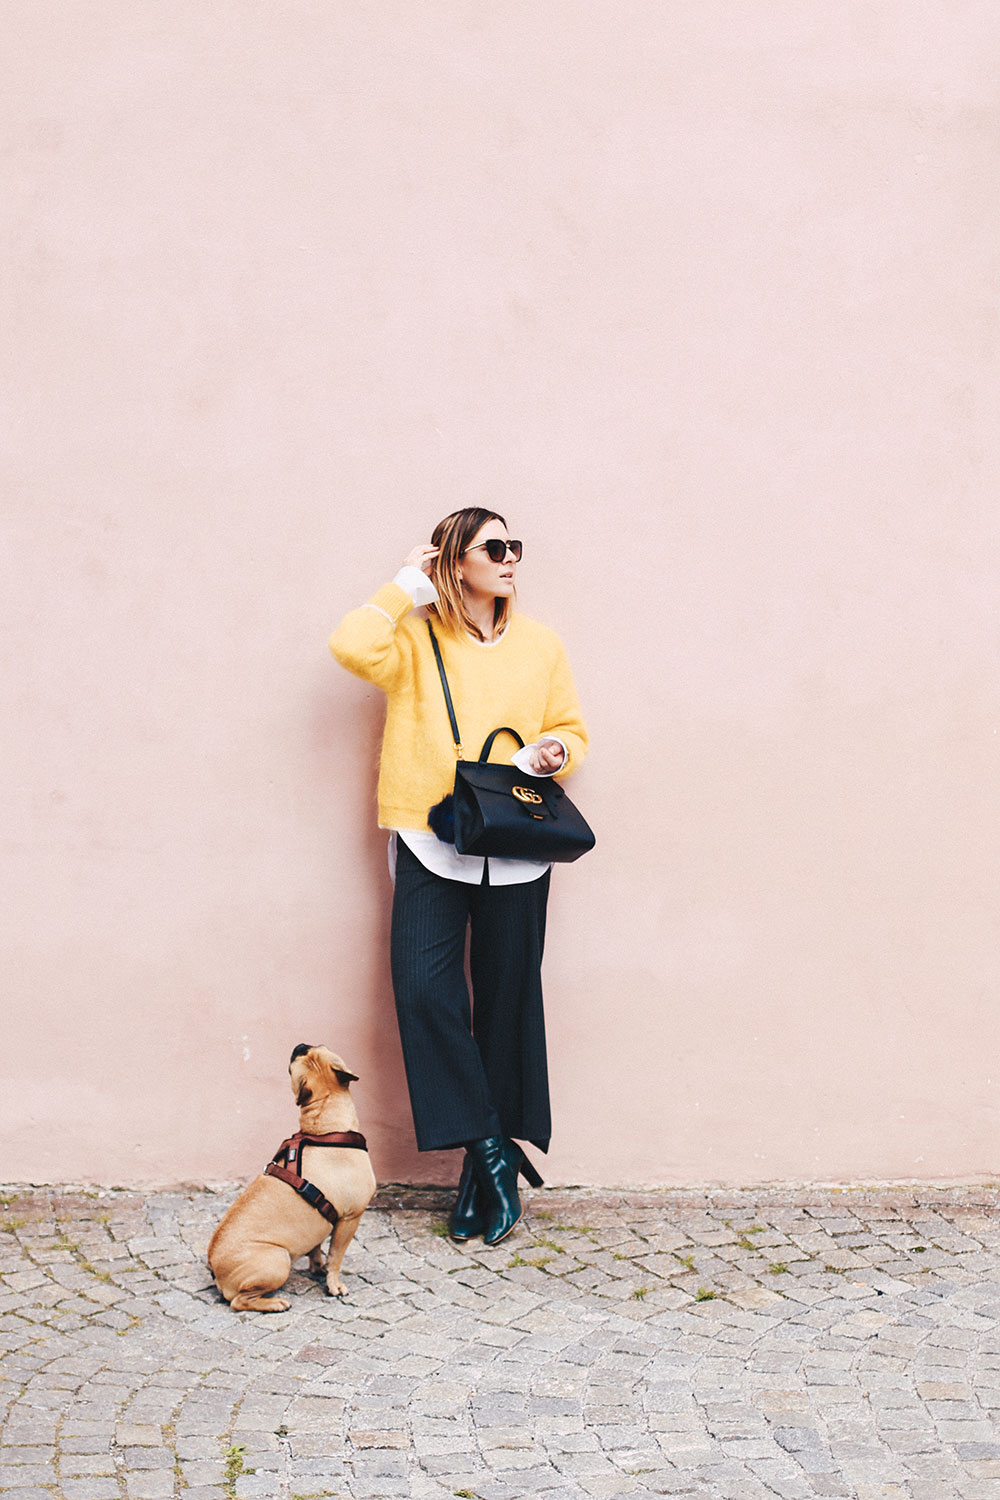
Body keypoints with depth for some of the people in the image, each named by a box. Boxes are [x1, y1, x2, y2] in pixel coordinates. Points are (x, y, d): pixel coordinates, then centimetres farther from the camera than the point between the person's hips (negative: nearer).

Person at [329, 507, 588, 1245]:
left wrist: (552, 752, -5)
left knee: (506, 1002, 4)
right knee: (424, 990, -15)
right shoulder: (416, 639, 4)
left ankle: (484, 1179, 15)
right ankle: (490, 1148, -1)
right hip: (431, 845, -2)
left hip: (516, 850, 2)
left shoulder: (541, 645, 11)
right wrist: (406, 585, -4)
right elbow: (353, 646, -16)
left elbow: (572, 729, 18)